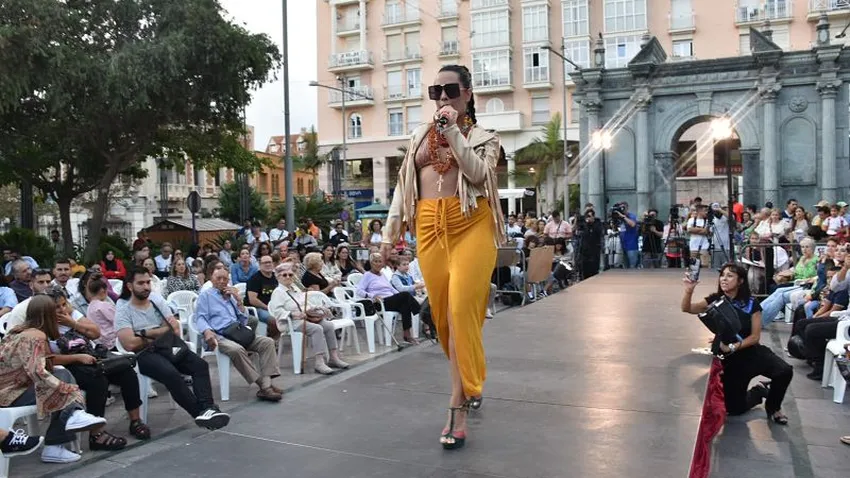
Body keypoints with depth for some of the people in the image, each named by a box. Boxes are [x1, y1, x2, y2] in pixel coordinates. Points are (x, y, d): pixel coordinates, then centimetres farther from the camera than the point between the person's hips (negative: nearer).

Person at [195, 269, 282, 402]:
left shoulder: (231, 295, 27)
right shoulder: (206, 295, 14)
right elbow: (200, 318, 0)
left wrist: (238, 299, 8)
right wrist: (207, 331, -23)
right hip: (219, 335, -6)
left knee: (267, 342, -18)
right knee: (237, 349, -37)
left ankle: (267, 383, -30)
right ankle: (263, 385, -34)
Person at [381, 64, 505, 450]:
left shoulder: (484, 137, 10)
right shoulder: (420, 135, 19)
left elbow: (477, 172, -12)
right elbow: (402, 187, 17)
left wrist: (453, 130, -11)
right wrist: (388, 235, 11)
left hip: (470, 226, -4)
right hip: (430, 228, 4)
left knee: (461, 310, -13)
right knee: (442, 314, 5)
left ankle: (457, 407, -7)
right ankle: (469, 383, 27)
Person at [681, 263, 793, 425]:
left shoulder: (751, 303, -10)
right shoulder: (715, 300, -6)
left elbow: (755, 336, -12)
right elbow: (687, 308, -20)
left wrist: (735, 346, -28)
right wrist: (689, 290, -39)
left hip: (751, 352, -1)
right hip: (728, 359, 1)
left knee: (785, 371, -29)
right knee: (734, 408, 3)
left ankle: (773, 407, 1)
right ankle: (759, 391, 36)